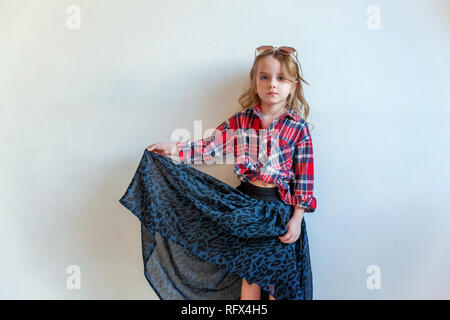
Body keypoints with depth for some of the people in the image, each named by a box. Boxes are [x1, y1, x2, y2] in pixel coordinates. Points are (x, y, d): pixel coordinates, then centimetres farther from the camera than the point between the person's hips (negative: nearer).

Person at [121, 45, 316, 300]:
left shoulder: (298, 128, -7)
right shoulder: (241, 121, 0)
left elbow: (305, 177, -7)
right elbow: (211, 146, 3)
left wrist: (296, 218, -9)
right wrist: (174, 148, -3)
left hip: (281, 208, -2)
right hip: (246, 203, 2)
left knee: (277, 277, 9)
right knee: (249, 273, 14)